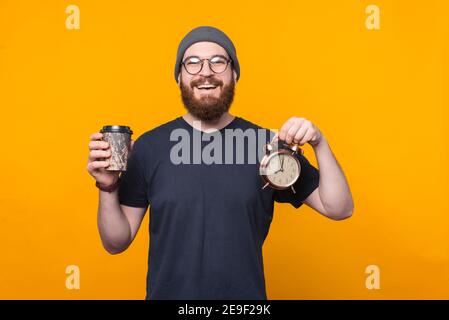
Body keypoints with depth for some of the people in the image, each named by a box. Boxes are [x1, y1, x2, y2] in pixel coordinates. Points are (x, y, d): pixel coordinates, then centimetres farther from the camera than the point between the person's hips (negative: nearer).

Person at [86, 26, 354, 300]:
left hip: (246, 295, 1)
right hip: (167, 292, 0)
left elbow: (339, 209, -6)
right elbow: (117, 243, -2)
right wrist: (108, 187, -19)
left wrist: (319, 143, -18)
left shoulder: (266, 143, -6)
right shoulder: (149, 146, -7)